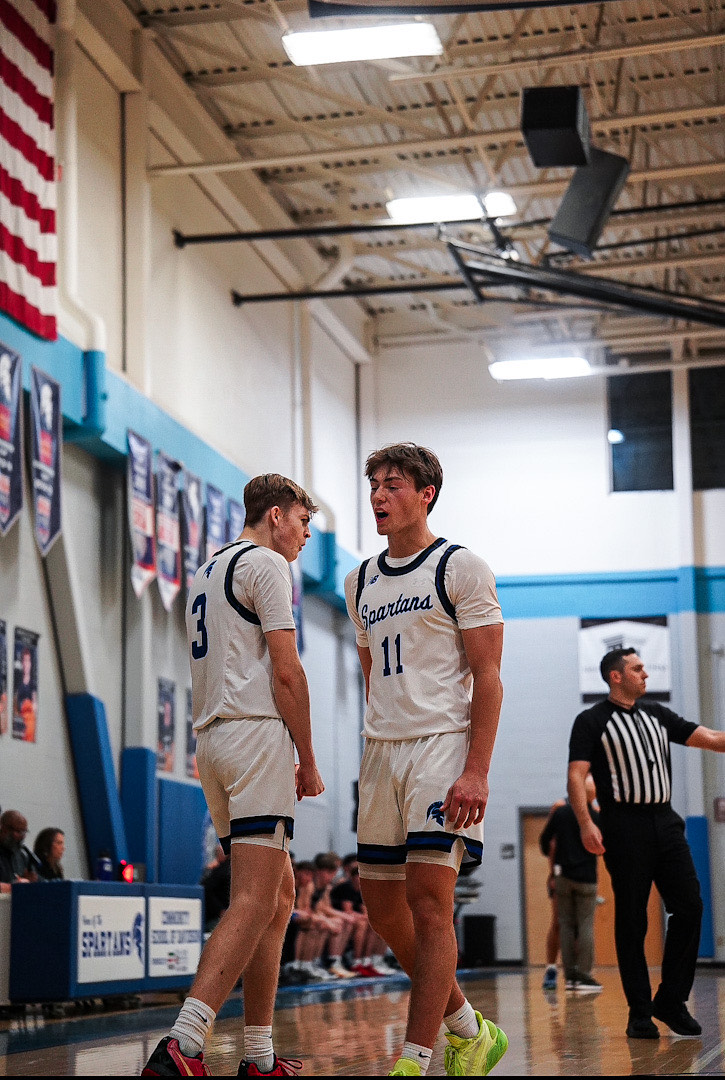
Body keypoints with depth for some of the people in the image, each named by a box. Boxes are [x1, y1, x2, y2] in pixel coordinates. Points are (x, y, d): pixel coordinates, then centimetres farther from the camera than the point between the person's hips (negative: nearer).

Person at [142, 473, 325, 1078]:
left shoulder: (207, 573, 26)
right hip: (257, 733, -10)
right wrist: (308, 761, -4)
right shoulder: (265, 563, -3)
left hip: (212, 736, 10)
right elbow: (287, 671, -10)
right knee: (255, 901, -16)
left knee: (280, 893, 13)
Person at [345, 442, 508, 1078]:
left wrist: (477, 772, -17)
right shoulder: (360, 583, 17)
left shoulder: (460, 568, -3)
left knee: (429, 902, -12)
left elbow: (487, 677, -8)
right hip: (382, 752, 7)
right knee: (384, 910, 7)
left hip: (443, 745, -7)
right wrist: (376, 758, 18)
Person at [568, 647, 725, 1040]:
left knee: (689, 906, -3)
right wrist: (586, 823, -20)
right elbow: (576, 776, -7)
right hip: (625, 827, -5)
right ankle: (639, 1014, 5)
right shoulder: (591, 721, 2)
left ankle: (671, 1000, 9)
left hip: (665, 822, 5)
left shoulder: (657, 715, 19)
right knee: (631, 921, -2)